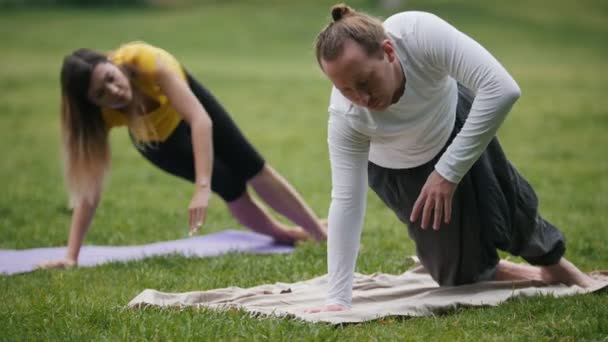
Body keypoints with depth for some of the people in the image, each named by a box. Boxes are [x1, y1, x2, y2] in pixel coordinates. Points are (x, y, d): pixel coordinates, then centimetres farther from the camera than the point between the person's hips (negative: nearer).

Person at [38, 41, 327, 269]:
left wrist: (203, 188, -58)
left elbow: (200, 120, -50)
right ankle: (283, 234, 23)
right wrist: (71, 255, -42)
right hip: (154, 139, 0)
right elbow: (90, 187, -36)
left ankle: (319, 231, 28)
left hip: (185, 99, 0)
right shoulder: (100, 114, -38)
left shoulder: (147, 61, -46)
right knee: (230, 187, -7)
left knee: (251, 168, 9)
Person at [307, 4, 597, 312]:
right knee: (461, 271, -1)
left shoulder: (421, 34, -43)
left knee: (511, 208, 16)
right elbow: (346, 201, -36)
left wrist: (448, 171, -44)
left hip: (453, 116, 0)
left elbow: (502, 89, -46)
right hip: (399, 169, 0)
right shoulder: (346, 117, -38)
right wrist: (337, 299, -41)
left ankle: (554, 263, 50)